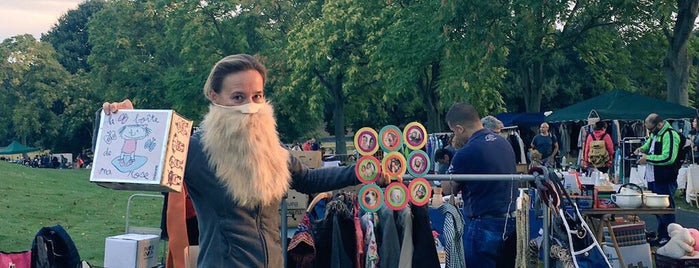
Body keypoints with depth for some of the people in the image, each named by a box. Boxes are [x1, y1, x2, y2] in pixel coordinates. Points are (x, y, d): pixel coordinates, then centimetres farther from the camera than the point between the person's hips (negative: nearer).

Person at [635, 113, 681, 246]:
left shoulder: (670, 135, -18)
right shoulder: (655, 134, 13)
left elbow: (668, 158, -27)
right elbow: (649, 143, 35)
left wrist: (647, 158, -20)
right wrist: (642, 149, 12)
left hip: (664, 181, -10)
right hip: (652, 179, 10)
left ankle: (668, 237, 9)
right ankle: (661, 236, 27)